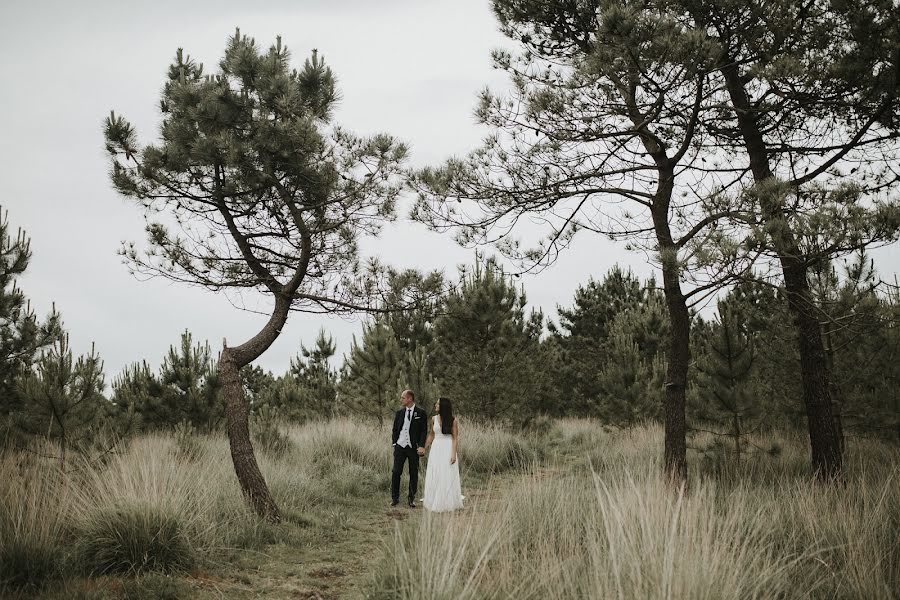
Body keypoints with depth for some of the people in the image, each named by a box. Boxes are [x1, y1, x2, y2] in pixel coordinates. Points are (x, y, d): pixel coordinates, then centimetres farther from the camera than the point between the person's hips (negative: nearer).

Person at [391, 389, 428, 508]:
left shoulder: (421, 413, -1)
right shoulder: (399, 413, 9)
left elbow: (424, 431, -3)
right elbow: (394, 429, 14)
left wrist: (421, 446, -13)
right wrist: (394, 443, 3)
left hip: (414, 448, -2)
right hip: (400, 446, 2)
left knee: (414, 474, 5)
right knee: (396, 472, -1)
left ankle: (411, 498, 15)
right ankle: (395, 498, 8)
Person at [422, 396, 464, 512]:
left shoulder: (452, 420, -7)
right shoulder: (434, 419, 4)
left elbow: (455, 438, -7)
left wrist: (454, 454, -14)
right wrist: (424, 448, 13)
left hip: (448, 449, -4)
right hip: (436, 449, 4)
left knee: (447, 478, 0)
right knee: (434, 477, 5)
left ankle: (447, 503, 11)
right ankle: (435, 503, 14)